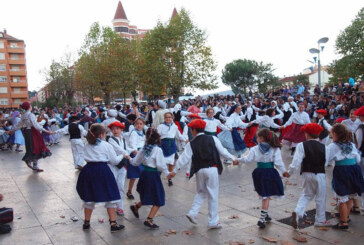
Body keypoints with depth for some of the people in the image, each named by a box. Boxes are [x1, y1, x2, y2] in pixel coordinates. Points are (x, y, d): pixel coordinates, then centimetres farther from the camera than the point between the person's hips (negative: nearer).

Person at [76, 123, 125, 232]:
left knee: (89, 198, 18)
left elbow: (88, 158, 13)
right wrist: (122, 156, 19)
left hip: (88, 170, 5)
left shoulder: (87, 145, 10)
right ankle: (113, 224, 7)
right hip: (102, 171, -5)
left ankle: (86, 223, 28)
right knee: (110, 197, 5)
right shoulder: (106, 145, -3)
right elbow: (114, 161, 0)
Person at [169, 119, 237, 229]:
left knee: (201, 192, 23)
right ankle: (213, 222, 15)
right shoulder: (213, 139, -1)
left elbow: (184, 158, -5)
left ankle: (193, 213, 12)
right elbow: (222, 151, 4)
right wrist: (233, 158, 19)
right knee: (213, 195, 7)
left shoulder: (191, 144, -3)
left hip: (199, 171, 1)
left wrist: (175, 171, 1)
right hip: (212, 169, -1)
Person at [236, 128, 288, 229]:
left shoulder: (255, 149, -5)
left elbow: (248, 159, -4)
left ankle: (265, 215, 33)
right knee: (267, 197, 2)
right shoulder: (275, 149, -5)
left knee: (264, 195, 20)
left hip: (259, 172, 2)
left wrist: (238, 160, 10)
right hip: (270, 173, -2)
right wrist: (284, 171, 5)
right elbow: (278, 162, -7)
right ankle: (262, 219, -1)